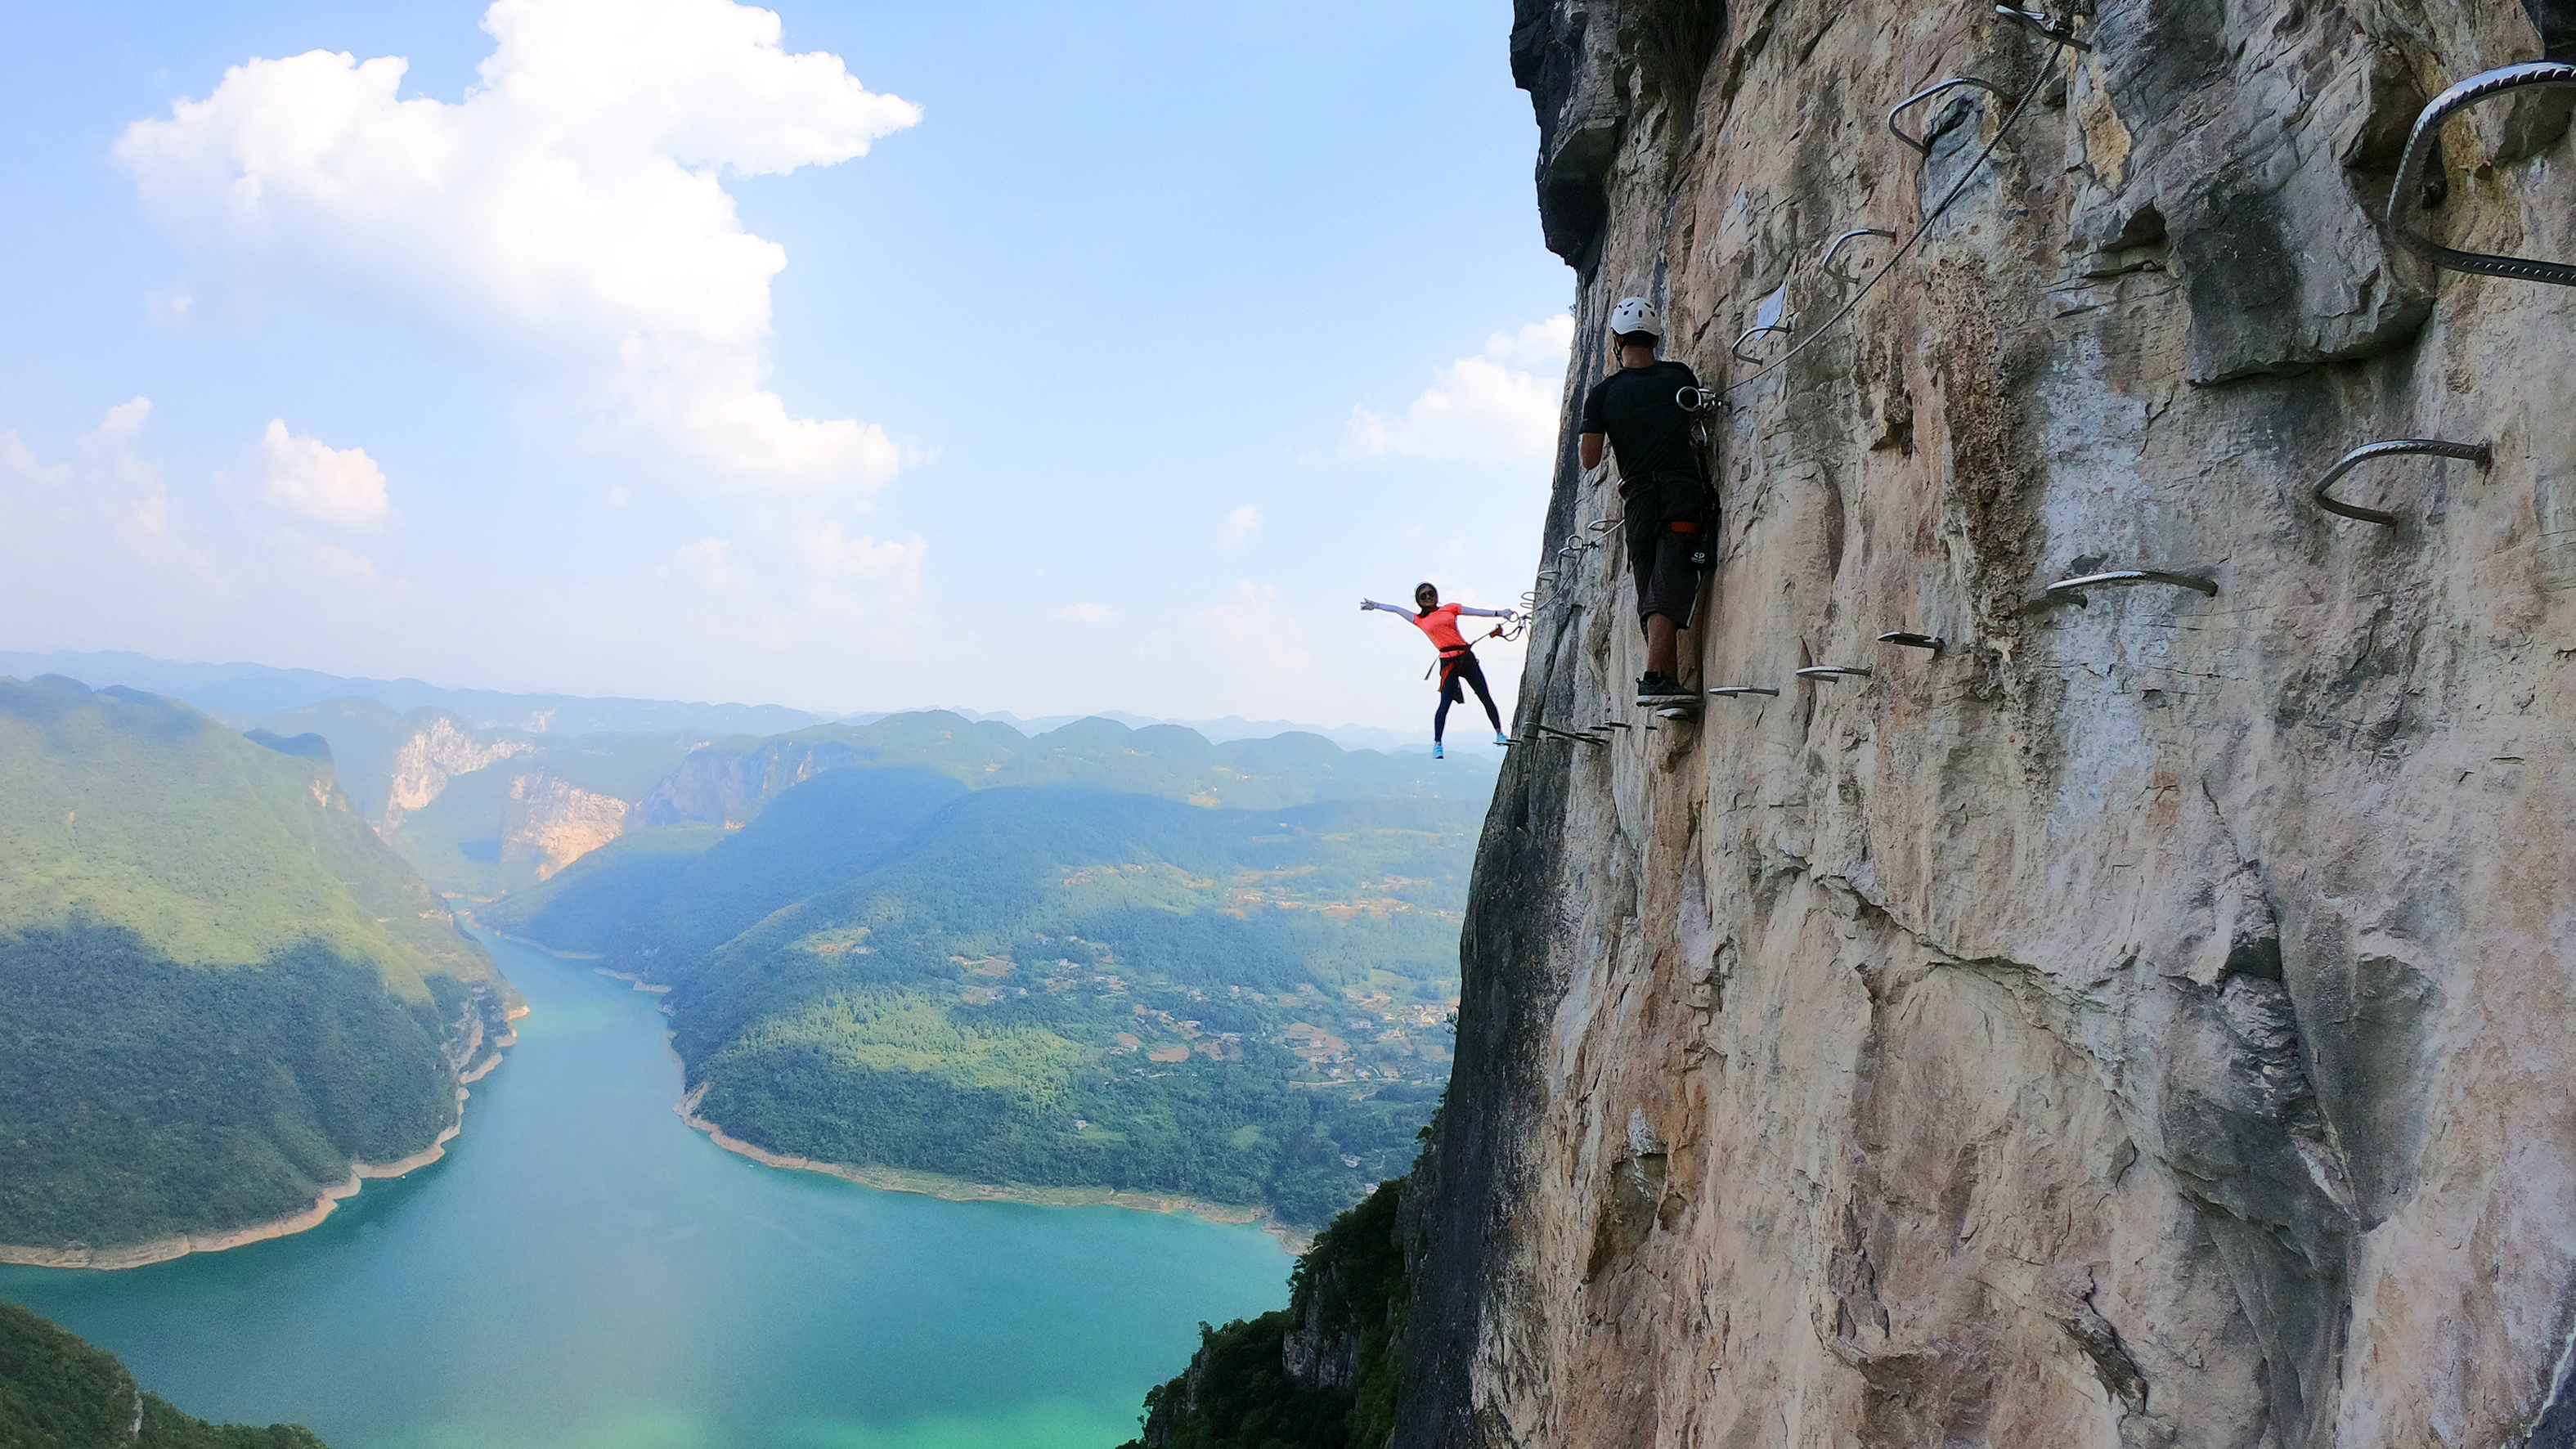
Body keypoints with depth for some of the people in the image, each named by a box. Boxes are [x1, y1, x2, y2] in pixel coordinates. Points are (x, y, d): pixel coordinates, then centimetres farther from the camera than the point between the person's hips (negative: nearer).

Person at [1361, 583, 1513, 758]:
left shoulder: (1450, 609, 12)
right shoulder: (1419, 620, 12)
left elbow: (1477, 612, 9)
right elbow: (1396, 609, 20)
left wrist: (1498, 613, 1)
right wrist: (1375, 605, 26)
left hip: (1466, 656, 2)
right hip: (1448, 663, -2)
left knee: (1485, 697, 5)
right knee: (1445, 704, -9)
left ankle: (1499, 733, 13)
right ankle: (1437, 744, -4)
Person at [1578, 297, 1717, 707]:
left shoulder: (1602, 393, 4)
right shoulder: (1679, 376, 7)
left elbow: (1590, 459, 3)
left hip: (1640, 499, 1)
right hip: (1684, 491, -1)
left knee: (1652, 594, 7)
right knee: (1669, 588, -10)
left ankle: (1670, 680, 2)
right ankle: (1654, 677, -22)